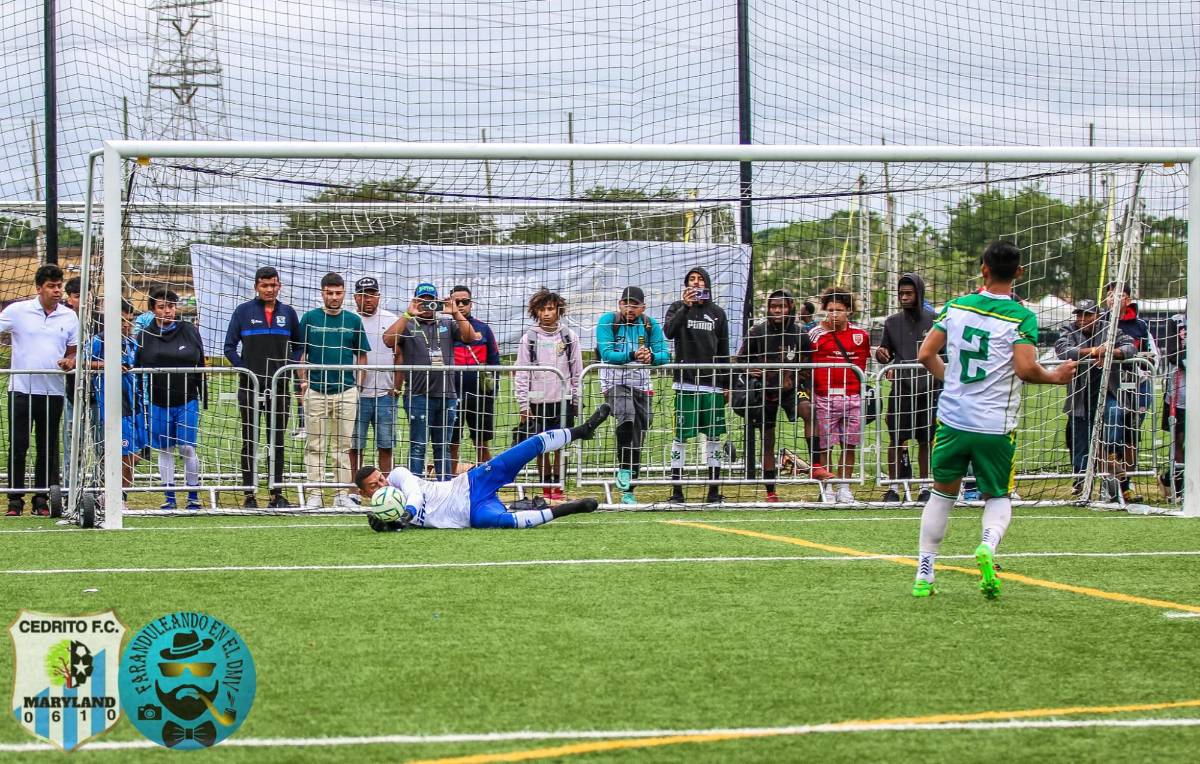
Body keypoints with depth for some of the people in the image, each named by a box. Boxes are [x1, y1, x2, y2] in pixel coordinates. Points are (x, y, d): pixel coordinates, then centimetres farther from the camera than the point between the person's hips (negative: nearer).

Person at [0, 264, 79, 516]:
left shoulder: (69, 316, 8)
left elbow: (74, 351, 15)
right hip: (21, 389, -2)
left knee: (48, 448, 6)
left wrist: (71, 361, -7)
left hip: (53, 391, 2)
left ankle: (42, 500, 12)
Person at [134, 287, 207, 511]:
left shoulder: (189, 331, 3)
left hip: (187, 401, -1)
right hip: (158, 402, 1)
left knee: (187, 448, -3)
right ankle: (169, 497, 14)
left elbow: (200, 365, 7)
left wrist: (203, 398, 5)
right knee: (165, 450, 6)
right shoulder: (145, 335, 1)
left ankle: (193, 496, 7)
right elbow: (136, 367, 4)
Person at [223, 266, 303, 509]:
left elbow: (298, 345, 16)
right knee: (249, 441, 1)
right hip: (250, 385, -2)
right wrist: (243, 369, -8)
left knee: (277, 442, 5)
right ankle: (249, 494, 3)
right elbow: (230, 347, 3)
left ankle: (277, 494, 9)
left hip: (279, 386, 2)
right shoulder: (243, 311, 1)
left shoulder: (288, 312, 8)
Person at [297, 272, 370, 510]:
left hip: (346, 391, 1)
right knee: (314, 445, 0)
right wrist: (303, 381, -2)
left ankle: (342, 495, 6)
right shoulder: (309, 318, 6)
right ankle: (314, 495, 2)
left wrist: (358, 385, 3)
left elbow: (361, 356, 12)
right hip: (315, 391, -1)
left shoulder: (353, 321, 8)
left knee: (343, 445, 3)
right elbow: (301, 354, 8)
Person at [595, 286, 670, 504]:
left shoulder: (650, 325, 1)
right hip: (614, 382, -4)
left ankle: (628, 492, 16)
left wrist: (651, 357, -32)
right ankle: (623, 468, -24)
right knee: (626, 415, -34)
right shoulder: (607, 321, -7)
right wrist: (632, 355, -34)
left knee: (637, 440, 6)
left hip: (641, 384, 4)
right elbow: (607, 354, -18)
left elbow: (664, 354, -8)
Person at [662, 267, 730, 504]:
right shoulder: (677, 308, 6)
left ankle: (714, 490, 8)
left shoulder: (717, 313, 13)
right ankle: (676, 490, -1)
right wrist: (685, 307, -23)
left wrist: (726, 385, 11)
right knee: (681, 437, -4)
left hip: (713, 384, 3)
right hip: (685, 383, -3)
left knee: (714, 437, 4)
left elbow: (724, 351, 15)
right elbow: (668, 332, -14)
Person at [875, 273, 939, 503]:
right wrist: (881, 355, -9)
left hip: (928, 389, -1)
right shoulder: (892, 322, 8)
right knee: (896, 439, 0)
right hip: (900, 389, 1)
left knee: (926, 441, 6)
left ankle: (925, 486, 14)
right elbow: (886, 354, 13)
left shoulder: (934, 320, 2)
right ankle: (893, 487, 7)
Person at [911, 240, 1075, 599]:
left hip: (953, 419, 2)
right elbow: (1026, 368, -18)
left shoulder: (956, 306, 3)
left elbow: (926, 354, 4)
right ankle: (988, 544, -19)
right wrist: (1055, 376, 1)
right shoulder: (1022, 317, -8)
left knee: (942, 492, 17)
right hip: (996, 427, -2)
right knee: (998, 497, 14)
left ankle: (924, 575, 14)